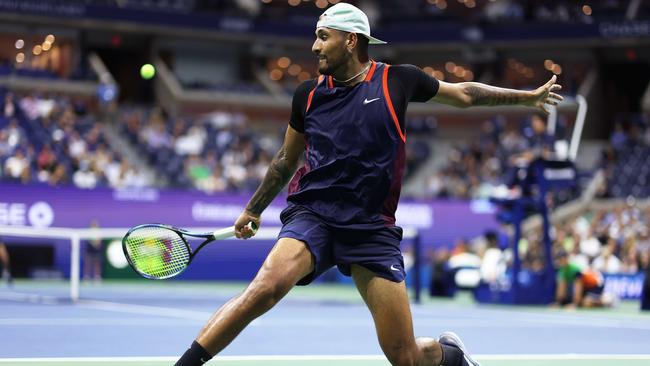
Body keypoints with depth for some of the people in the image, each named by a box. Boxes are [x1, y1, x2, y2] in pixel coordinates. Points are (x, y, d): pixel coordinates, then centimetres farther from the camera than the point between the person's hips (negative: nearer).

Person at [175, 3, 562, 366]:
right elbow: (287, 159, 22)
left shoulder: (397, 80, 1)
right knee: (268, 286, -32)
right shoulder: (308, 94, 6)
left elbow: (462, 93, 17)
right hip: (312, 215, 1)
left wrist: (528, 96, 22)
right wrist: (253, 209, 29)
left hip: (372, 229, 0)